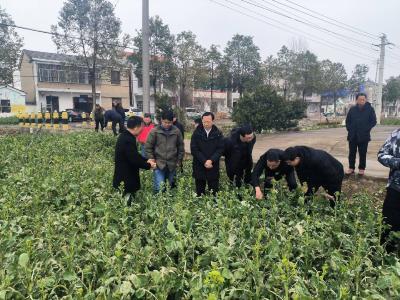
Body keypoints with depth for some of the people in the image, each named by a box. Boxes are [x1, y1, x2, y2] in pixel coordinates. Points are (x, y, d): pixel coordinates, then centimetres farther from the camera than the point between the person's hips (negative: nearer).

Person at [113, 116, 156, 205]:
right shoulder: (128, 140, -26)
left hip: (124, 177, 10)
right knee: (126, 202, 2)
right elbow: (134, 159, -26)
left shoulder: (125, 136, 7)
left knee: (124, 201, 19)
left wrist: (146, 160, 5)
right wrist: (148, 165, -11)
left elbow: (134, 155, 16)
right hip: (125, 180, -10)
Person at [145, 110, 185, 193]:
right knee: (159, 189, -6)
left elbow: (181, 147, 9)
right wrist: (151, 159, -5)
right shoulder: (154, 131, -4)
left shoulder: (176, 131, 1)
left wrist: (179, 161, 8)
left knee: (171, 187, 13)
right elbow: (148, 147, 0)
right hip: (158, 164, -2)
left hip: (172, 165, 2)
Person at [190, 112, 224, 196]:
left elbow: (220, 149, -3)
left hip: (213, 167, 0)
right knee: (199, 191, 8)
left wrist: (211, 160, -15)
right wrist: (204, 161, -14)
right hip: (199, 166, 0)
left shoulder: (218, 133, 1)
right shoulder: (196, 133, -1)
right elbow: (194, 149, -6)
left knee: (213, 192, 5)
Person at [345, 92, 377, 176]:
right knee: (352, 153, 7)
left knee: (362, 153, 5)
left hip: (364, 136, -2)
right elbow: (347, 121, 10)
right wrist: (349, 129, -2)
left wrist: (366, 129, -10)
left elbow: (373, 121, -1)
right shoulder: (352, 109, 5)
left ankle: (361, 168, 16)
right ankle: (351, 168, 17)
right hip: (352, 135, 2)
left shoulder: (370, 109, -1)